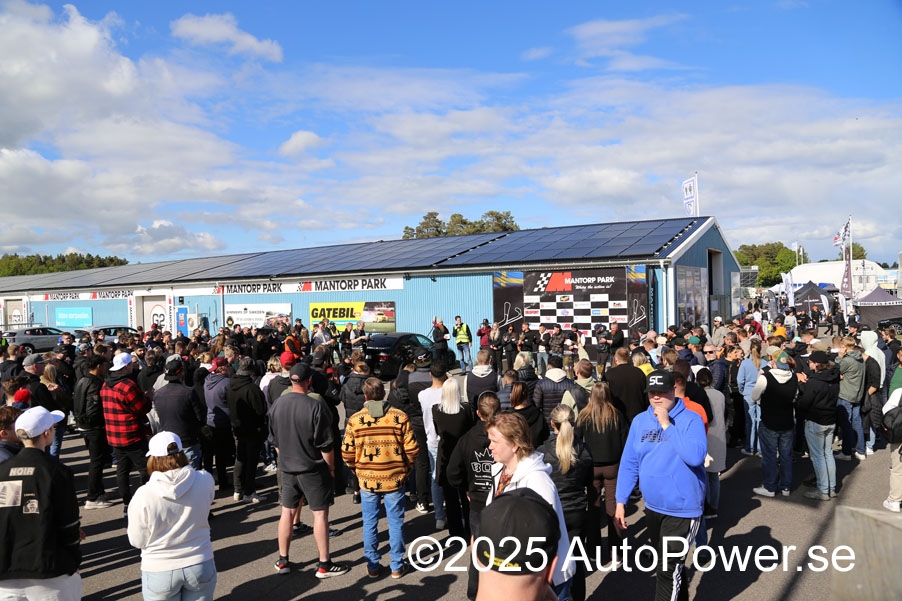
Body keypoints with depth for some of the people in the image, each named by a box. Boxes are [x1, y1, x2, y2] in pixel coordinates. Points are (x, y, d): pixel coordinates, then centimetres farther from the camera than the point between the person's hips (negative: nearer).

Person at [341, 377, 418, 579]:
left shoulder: (355, 419, -7)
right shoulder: (399, 417, -9)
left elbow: (347, 452, -4)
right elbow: (411, 448, -7)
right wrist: (406, 468, 10)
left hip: (367, 479, 1)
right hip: (395, 478, 0)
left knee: (370, 523, 14)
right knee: (395, 523, 12)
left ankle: (372, 566, 23)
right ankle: (398, 566, 21)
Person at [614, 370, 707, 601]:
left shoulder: (690, 419, -14)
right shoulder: (640, 421, 0)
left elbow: (695, 456, -29)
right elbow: (628, 463, 3)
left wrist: (667, 425, -26)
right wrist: (621, 502, 0)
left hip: (683, 508, -6)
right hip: (652, 507, 6)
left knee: (668, 569, -1)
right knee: (666, 563, 23)